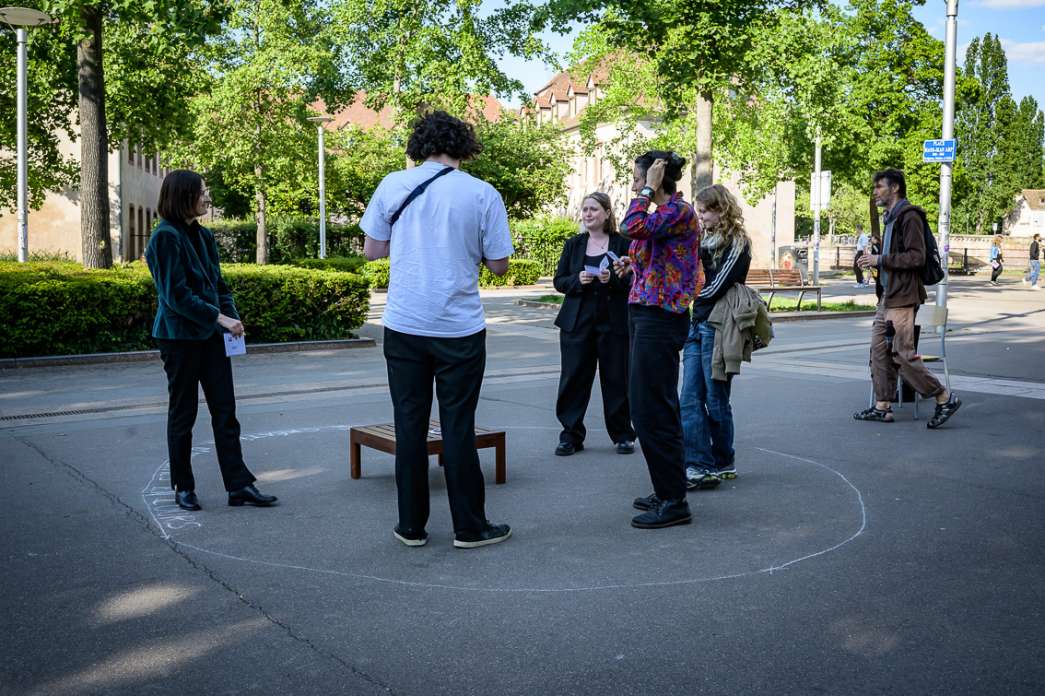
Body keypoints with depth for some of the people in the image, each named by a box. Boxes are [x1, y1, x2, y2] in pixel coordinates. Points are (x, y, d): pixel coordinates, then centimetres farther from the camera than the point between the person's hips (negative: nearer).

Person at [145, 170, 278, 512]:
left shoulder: (203, 235, 10)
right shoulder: (166, 237, -12)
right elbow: (176, 294, -18)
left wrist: (232, 316, -1)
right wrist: (219, 317, -20)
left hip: (210, 334, 7)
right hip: (179, 336, -7)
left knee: (225, 409, 4)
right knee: (183, 412, 5)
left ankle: (238, 484, 7)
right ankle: (183, 486, 18)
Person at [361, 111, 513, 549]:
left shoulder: (393, 185, 0)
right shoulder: (483, 195, -5)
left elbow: (372, 249, 6)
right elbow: (499, 265, 0)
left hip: (404, 327, 2)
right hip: (459, 329, -1)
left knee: (410, 426, 9)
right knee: (458, 429, 6)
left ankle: (411, 526, 16)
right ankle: (469, 528, 14)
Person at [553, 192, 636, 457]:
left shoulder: (622, 243, 1)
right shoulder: (573, 244, 10)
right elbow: (559, 281, 8)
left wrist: (613, 278, -20)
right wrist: (577, 280, -12)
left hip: (613, 322, -2)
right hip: (577, 323, 2)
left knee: (616, 379, 3)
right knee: (573, 378, 1)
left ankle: (623, 435, 17)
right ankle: (571, 435, 10)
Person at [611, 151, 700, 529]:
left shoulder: (679, 210, -12)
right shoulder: (664, 212, 16)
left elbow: (633, 228, -28)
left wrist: (648, 190, -15)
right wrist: (633, 263, 11)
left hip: (660, 318, -10)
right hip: (648, 315, 10)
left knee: (652, 410, -7)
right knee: (652, 408, 15)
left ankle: (674, 502, 0)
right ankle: (667, 492, 25)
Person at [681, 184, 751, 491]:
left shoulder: (737, 244, -7)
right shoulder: (706, 240, 17)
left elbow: (716, 288, -14)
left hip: (718, 327, -8)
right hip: (697, 326, 8)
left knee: (716, 399, 1)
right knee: (690, 399, 1)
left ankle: (722, 464, 14)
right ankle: (698, 464, 3)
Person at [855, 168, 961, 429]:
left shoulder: (909, 217, -12)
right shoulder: (891, 217, 19)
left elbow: (916, 257, -19)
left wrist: (881, 260, -16)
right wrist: (875, 261, 10)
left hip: (902, 298, -10)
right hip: (887, 297, 10)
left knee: (903, 354, -9)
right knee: (879, 351, 8)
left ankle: (945, 399, 2)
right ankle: (882, 407, 13)